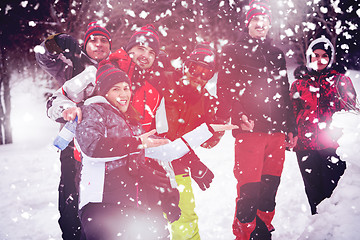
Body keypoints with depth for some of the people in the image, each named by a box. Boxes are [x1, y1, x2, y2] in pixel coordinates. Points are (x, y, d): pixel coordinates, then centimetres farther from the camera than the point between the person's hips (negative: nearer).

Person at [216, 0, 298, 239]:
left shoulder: (277, 54, 20)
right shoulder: (233, 52, 7)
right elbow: (225, 89, -3)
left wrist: (291, 128, 19)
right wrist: (239, 115, -19)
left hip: (276, 130, 5)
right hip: (248, 130, -4)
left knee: (270, 188, 8)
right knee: (249, 191, -8)